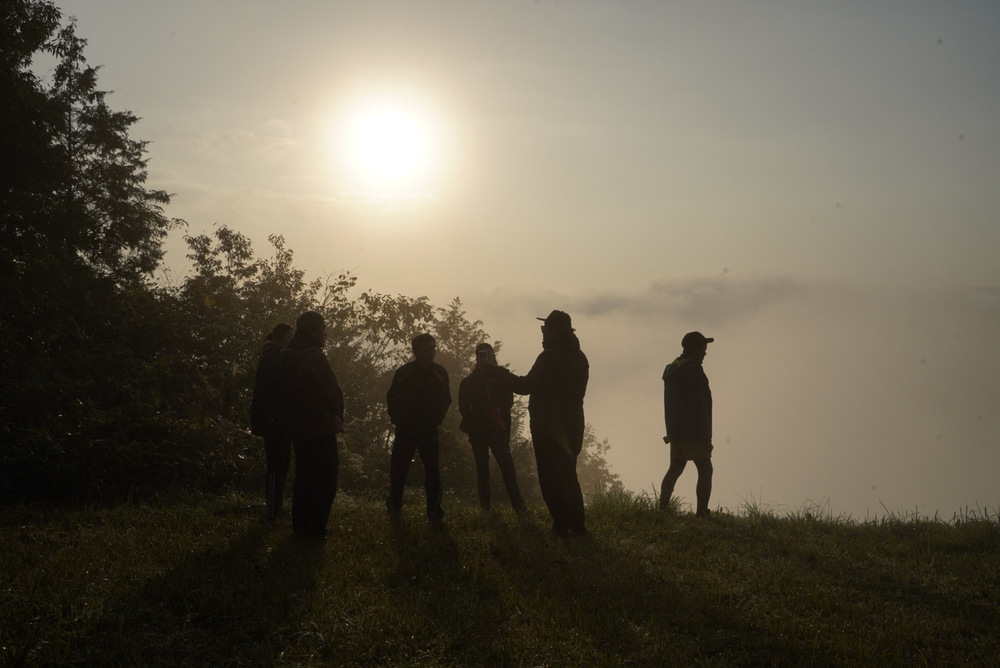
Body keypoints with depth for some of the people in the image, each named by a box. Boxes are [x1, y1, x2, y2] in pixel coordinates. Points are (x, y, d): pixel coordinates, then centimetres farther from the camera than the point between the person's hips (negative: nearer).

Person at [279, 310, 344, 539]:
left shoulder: (287, 357, 10)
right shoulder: (314, 357, -16)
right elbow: (333, 391, -14)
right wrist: (337, 417, 3)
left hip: (297, 427, 8)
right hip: (320, 428, -8)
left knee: (304, 477, 18)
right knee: (325, 480, -2)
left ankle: (300, 525, 22)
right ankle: (315, 529, -4)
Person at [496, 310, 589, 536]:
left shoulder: (550, 358, -17)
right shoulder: (579, 358, 9)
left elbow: (526, 386, -15)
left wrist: (501, 372, -2)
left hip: (548, 428, -8)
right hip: (572, 425, 8)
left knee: (550, 477, -2)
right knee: (567, 475, 16)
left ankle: (563, 524, -5)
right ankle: (576, 524, 16)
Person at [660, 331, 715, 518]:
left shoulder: (671, 370, 13)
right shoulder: (693, 371, -15)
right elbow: (699, 407, -19)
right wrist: (706, 436, -16)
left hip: (675, 431, 8)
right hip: (693, 432, -8)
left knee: (675, 469, 14)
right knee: (705, 471, -2)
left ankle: (662, 508, 11)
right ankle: (701, 512, -8)